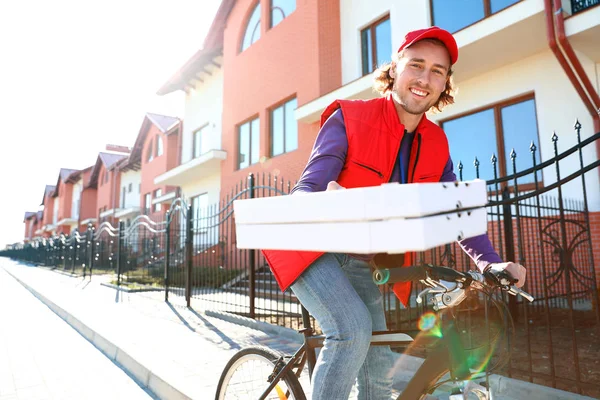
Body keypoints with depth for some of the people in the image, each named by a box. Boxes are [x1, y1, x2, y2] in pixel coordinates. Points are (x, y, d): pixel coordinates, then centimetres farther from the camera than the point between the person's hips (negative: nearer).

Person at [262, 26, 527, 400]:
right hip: (314, 248, -5)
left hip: (361, 262, 5)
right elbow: (308, 187, -21)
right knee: (353, 330, -27)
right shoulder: (348, 118, -15)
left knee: (379, 368, 9)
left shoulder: (436, 144, 1)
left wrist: (492, 262, -13)